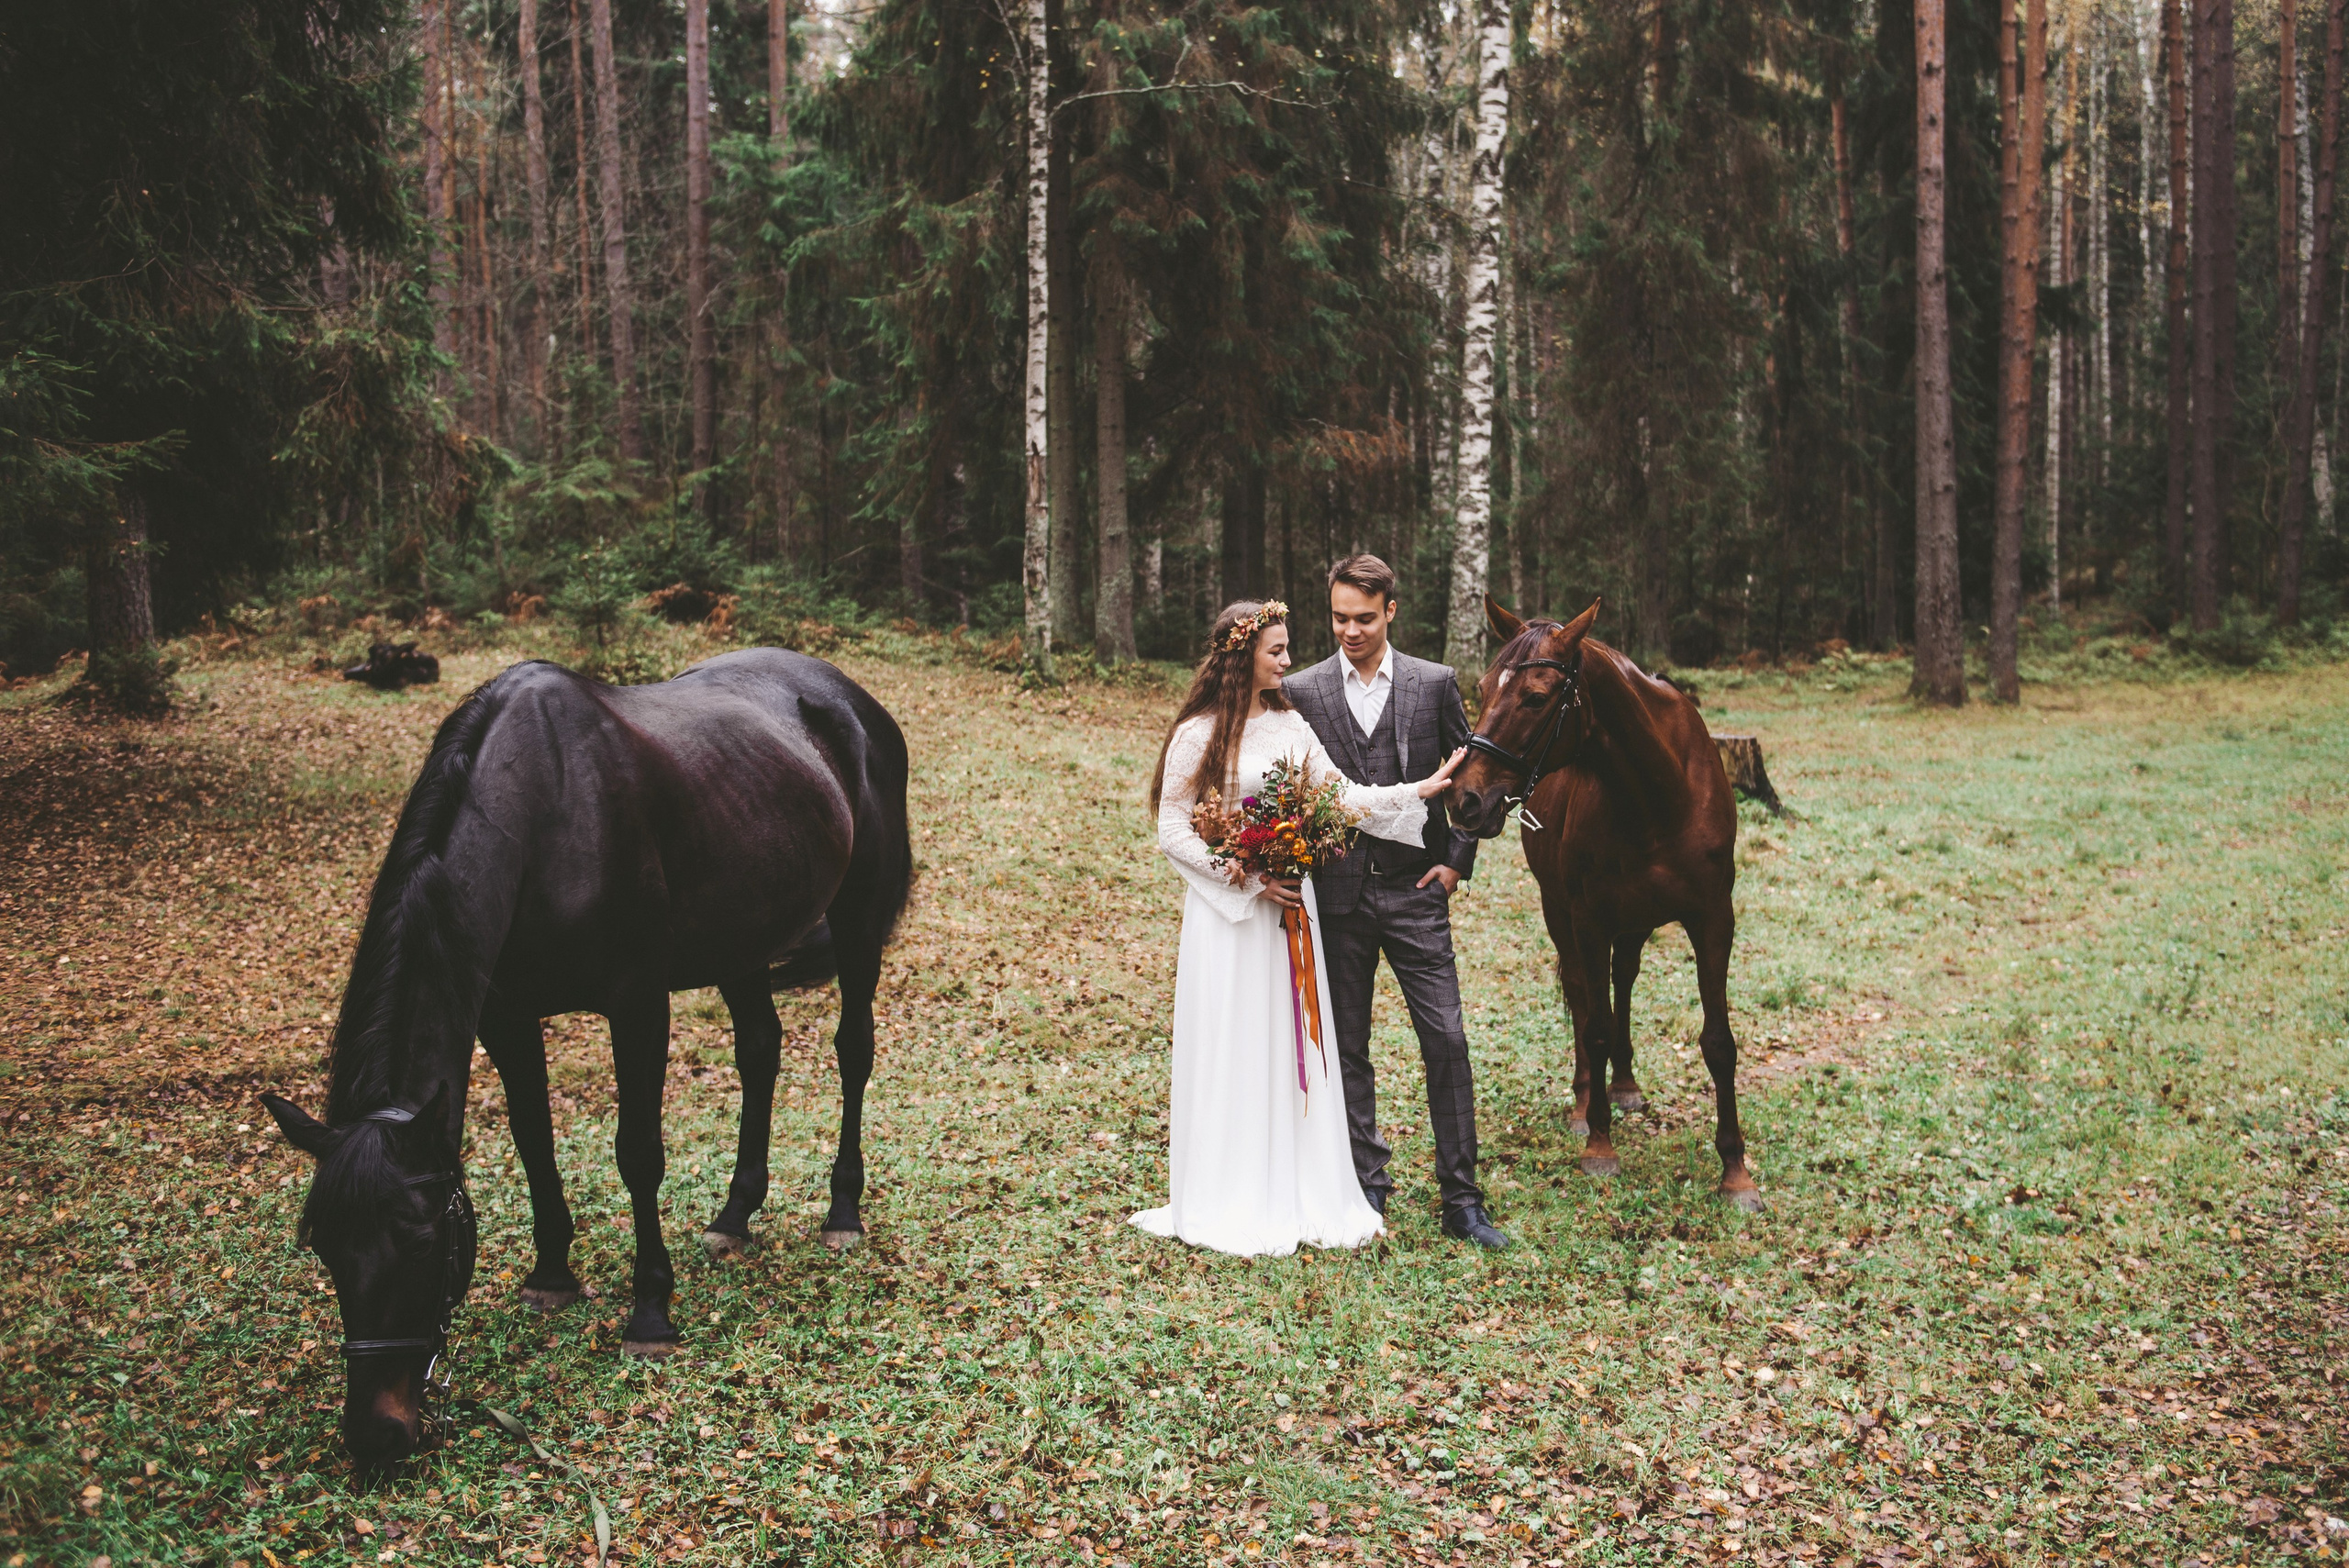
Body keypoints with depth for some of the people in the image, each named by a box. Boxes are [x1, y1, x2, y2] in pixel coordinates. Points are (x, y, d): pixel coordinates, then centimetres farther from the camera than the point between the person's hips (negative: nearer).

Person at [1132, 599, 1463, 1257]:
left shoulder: (1291, 726, 8)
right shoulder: (1197, 735, -7)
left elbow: (1340, 797, 1)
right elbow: (1173, 832, -8)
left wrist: (1417, 791, -9)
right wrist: (1245, 879, -15)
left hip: (1288, 906, 5)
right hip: (1225, 910, -5)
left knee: (1290, 1047, 9)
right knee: (1229, 1050, 1)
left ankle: (1297, 1195, 19)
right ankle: (1228, 1200, 14)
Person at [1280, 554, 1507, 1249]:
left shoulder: (1435, 683, 2)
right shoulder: (1300, 691, 2)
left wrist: (1458, 859, 2)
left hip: (1416, 889, -1)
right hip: (1337, 895, 1)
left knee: (1447, 1041, -3)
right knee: (1346, 1047, 8)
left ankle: (1461, 1198, 6)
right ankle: (1368, 1184, 22)